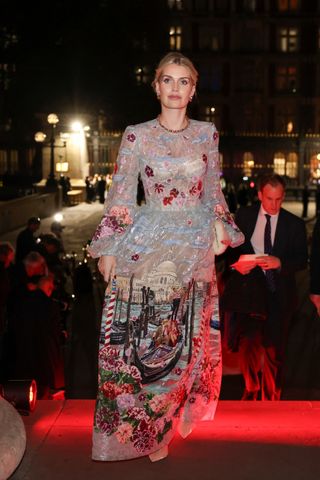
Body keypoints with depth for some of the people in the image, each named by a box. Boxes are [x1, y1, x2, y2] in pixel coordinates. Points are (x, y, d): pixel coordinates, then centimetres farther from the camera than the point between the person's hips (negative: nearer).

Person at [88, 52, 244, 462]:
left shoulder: (207, 133, 6)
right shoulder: (137, 135, -2)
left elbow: (214, 190, 14)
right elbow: (120, 194, -1)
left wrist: (223, 233, 13)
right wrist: (108, 248, -4)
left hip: (196, 244, 3)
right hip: (149, 244, -2)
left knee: (188, 335, 8)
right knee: (146, 335, -1)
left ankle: (172, 415, 27)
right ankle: (147, 426, 15)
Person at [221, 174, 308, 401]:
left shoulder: (295, 224, 4)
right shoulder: (244, 216, 6)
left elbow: (302, 260, 2)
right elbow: (231, 248, 10)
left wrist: (280, 262, -16)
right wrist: (238, 263, -11)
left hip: (278, 293, 0)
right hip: (248, 288, 0)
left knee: (273, 350, 7)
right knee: (248, 344, -8)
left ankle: (271, 400, 26)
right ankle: (251, 389, 19)